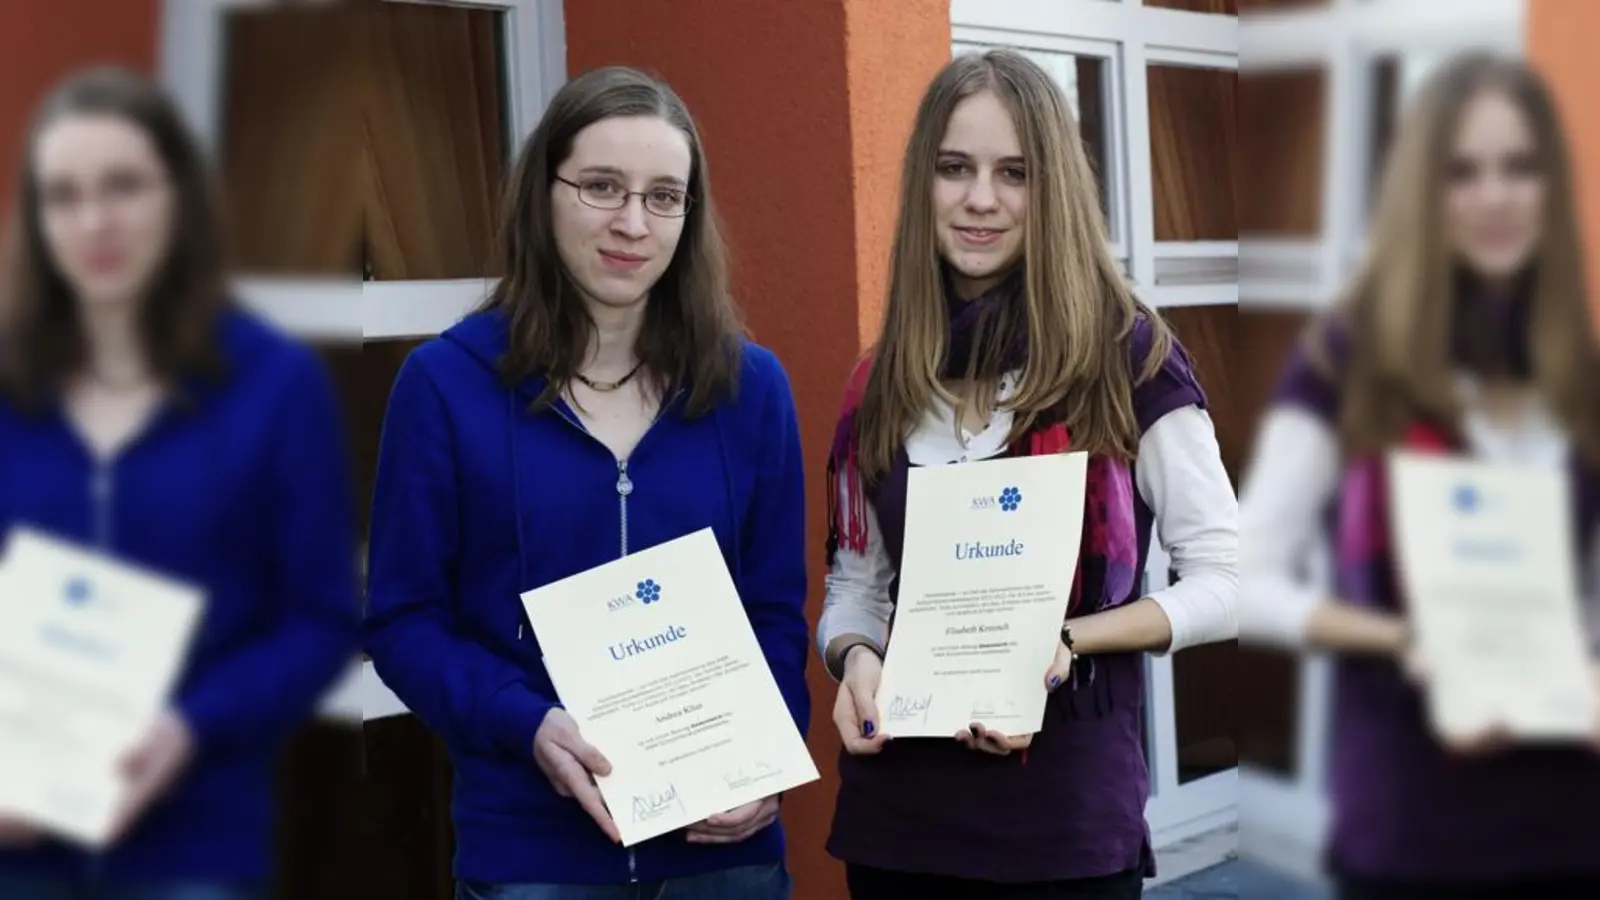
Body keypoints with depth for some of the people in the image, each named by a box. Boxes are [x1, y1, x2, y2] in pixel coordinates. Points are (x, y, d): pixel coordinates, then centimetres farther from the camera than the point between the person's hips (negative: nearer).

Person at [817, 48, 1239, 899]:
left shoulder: (1127, 355, -7)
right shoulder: (885, 380, 6)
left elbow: (1223, 582, -6)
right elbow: (854, 583, 11)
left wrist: (1066, 641, -19)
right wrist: (854, 658, -10)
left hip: (1065, 814, -4)